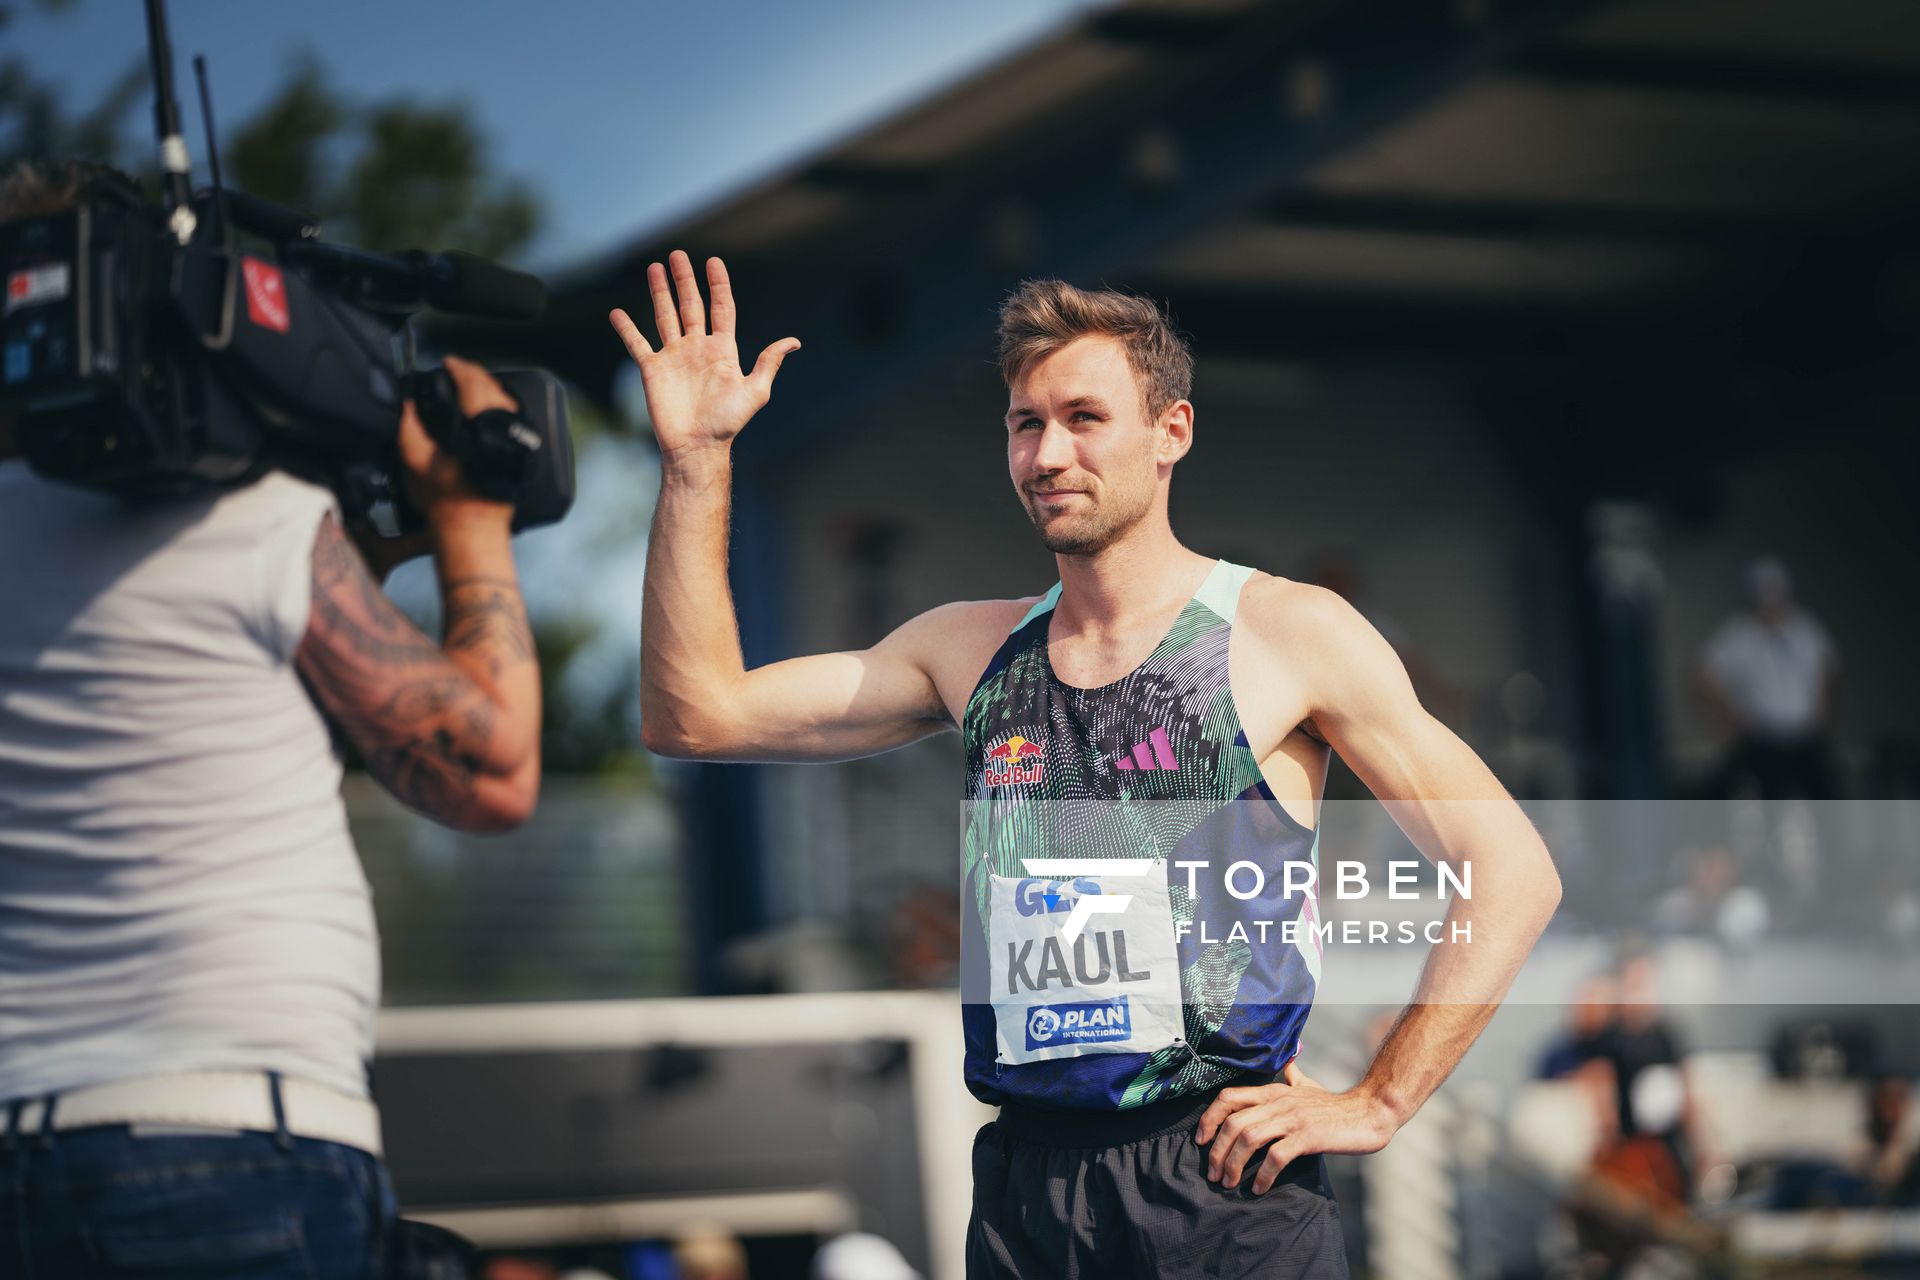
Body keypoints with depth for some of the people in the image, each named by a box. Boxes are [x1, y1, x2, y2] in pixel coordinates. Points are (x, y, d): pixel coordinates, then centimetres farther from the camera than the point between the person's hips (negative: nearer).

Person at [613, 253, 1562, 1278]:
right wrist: (696, 461, 0)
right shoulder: (971, 650, 11)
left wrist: (1374, 1106, -8)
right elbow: (696, 715, 6)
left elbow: (1514, 873, -4)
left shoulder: (1285, 634, -3)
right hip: (1023, 1189, 4)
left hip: (1222, 1190, -4)